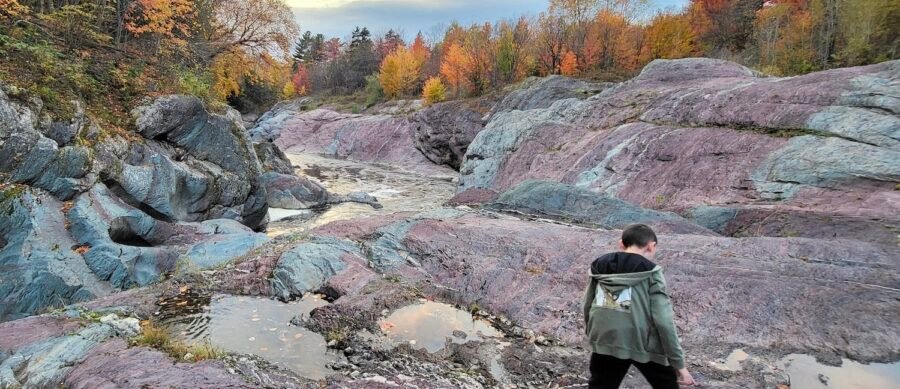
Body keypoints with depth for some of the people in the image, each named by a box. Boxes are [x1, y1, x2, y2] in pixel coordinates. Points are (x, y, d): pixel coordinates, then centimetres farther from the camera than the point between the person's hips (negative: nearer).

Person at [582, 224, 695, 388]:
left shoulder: (600, 268, 6)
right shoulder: (650, 273, -7)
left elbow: (588, 306, 11)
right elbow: (663, 322, -11)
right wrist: (678, 363, -4)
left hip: (606, 343, 4)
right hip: (643, 345, -3)